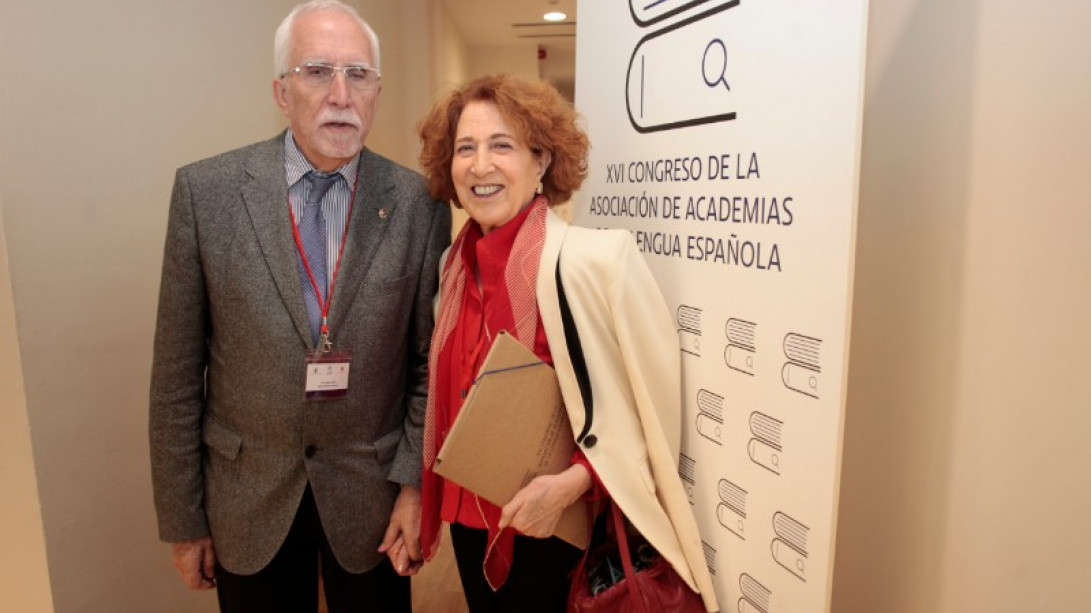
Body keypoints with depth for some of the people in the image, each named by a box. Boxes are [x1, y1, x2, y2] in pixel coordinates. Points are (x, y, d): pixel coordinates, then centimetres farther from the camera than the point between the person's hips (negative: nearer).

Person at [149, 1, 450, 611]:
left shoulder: (420, 204, -9)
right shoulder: (206, 190, -8)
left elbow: (430, 361, -3)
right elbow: (178, 371, -4)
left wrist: (415, 483, -6)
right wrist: (182, 519, -1)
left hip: (372, 497, 0)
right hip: (247, 502, 1)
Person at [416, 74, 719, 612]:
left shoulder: (596, 257, -21)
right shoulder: (455, 265, 0)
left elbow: (651, 401, -15)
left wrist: (571, 483, -23)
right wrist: (422, 492, 11)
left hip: (555, 531, -6)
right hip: (469, 518, 6)